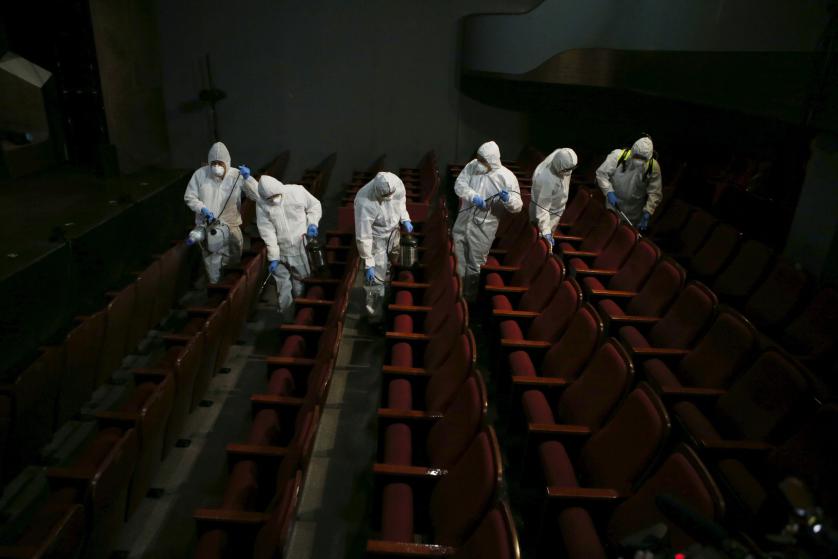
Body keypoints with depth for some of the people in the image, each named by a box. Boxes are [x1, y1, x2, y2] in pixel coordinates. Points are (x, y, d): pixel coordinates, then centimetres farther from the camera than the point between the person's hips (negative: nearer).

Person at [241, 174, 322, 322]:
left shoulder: (297, 191, -10)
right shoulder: (261, 204, -9)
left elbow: (315, 206, 6)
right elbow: (267, 232, -11)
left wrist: (312, 223, -9)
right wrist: (273, 257, -13)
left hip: (301, 247, 0)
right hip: (280, 252, 0)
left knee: (298, 287, 11)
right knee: (283, 289, 5)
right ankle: (287, 322, 19)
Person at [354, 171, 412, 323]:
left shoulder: (397, 183, -24)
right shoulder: (365, 203, -39)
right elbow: (363, 237, -31)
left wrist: (405, 218, -6)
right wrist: (368, 264, -26)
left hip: (393, 232, 6)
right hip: (375, 238, -6)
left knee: (391, 268, 27)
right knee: (376, 278, -2)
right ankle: (375, 315, 16)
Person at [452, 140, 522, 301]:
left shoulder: (506, 177, -14)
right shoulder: (472, 166, -2)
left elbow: (517, 205, -13)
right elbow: (459, 184, -7)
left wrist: (508, 200, -35)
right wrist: (473, 197, -24)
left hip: (483, 227, -4)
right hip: (463, 221, 4)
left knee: (475, 265, 6)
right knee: (460, 261, 18)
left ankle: (470, 297, 25)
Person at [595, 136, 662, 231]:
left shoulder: (653, 167, -20)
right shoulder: (618, 156, -23)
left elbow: (655, 193, -15)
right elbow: (601, 173, -13)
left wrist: (647, 213, -24)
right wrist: (609, 192, -25)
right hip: (614, 205, 0)